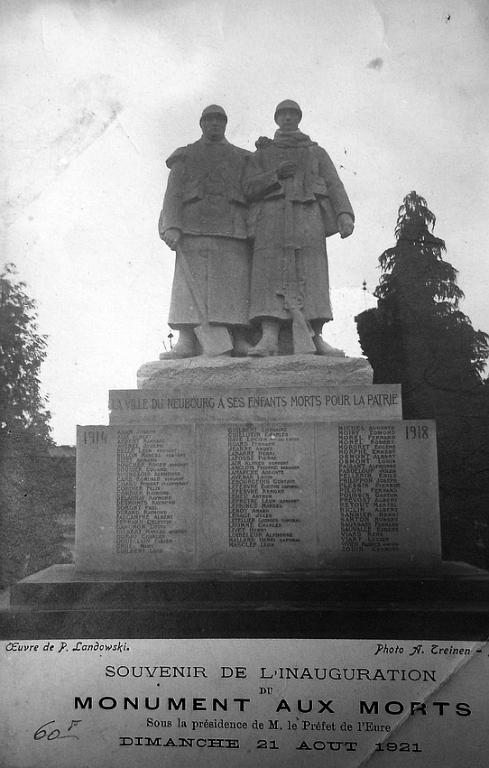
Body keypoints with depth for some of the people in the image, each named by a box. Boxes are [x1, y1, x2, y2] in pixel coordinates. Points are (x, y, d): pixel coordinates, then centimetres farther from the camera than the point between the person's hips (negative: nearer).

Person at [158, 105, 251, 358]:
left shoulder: (242, 158, 24)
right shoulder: (185, 156, 20)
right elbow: (173, 193, 7)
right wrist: (172, 227, -9)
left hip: (232, 226, 1)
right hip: (195, 224, -1)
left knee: (236, 282, -9)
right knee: (190, 281, -12)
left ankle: (239, 341, -13)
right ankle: (187, 342, -19)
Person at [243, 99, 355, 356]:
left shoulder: (317, 152, 22)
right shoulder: (261, 154, 23)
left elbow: (334, 185, 9)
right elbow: (248, 188, 8)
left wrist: (345, 215, -9)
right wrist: (277, 175, -8)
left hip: (307, 215, 1)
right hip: (272, 216, -1)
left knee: (311, 275, -10)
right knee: (270, 272, -17)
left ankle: (316, 339, -13)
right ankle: (268, 338, -27)